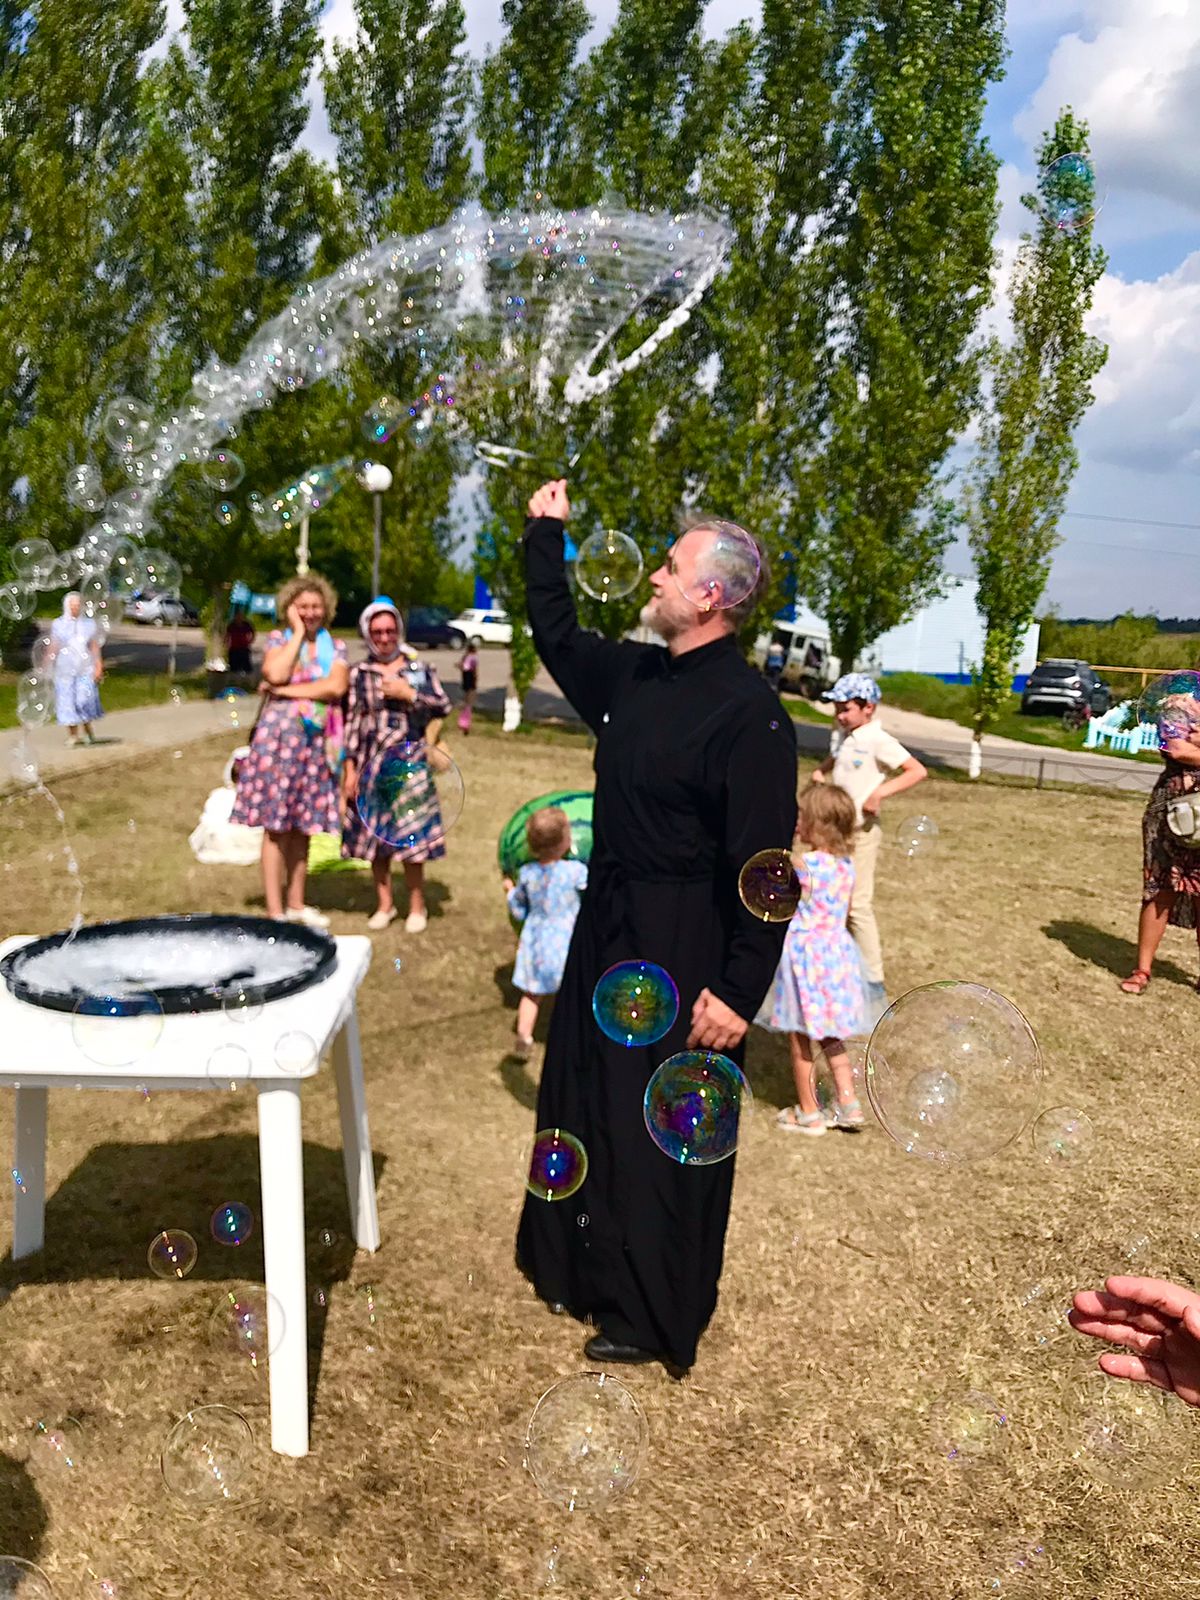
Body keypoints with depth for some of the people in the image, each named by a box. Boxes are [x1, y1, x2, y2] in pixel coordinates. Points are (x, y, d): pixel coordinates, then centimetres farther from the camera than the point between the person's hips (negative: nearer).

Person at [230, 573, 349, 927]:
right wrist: (298, 632, -6)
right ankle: (274, 910, 0)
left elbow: (336, 686, -8)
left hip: (315, 741, 3)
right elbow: (276, 673, -14)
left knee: (302, 825, 9)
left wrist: (286, 690, -10)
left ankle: (295, 902, 20)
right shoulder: (278, 638, 6)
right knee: (276, 825, -4)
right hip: (278, 735, -3)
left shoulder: (335, 646, 11)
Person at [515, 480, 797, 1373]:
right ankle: (582, 1269, 41)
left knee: (659, 1134, 5)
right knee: (587, 1105, 20)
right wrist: (547, 537, 21)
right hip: (606, 930, 9)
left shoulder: (748, 713, -20)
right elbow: (558, 639, 25)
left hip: (683, 954, -8)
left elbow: (764, 868, -22)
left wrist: (741, 992, -22)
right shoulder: (634, 676, 5)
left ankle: (653, 1318, 25)